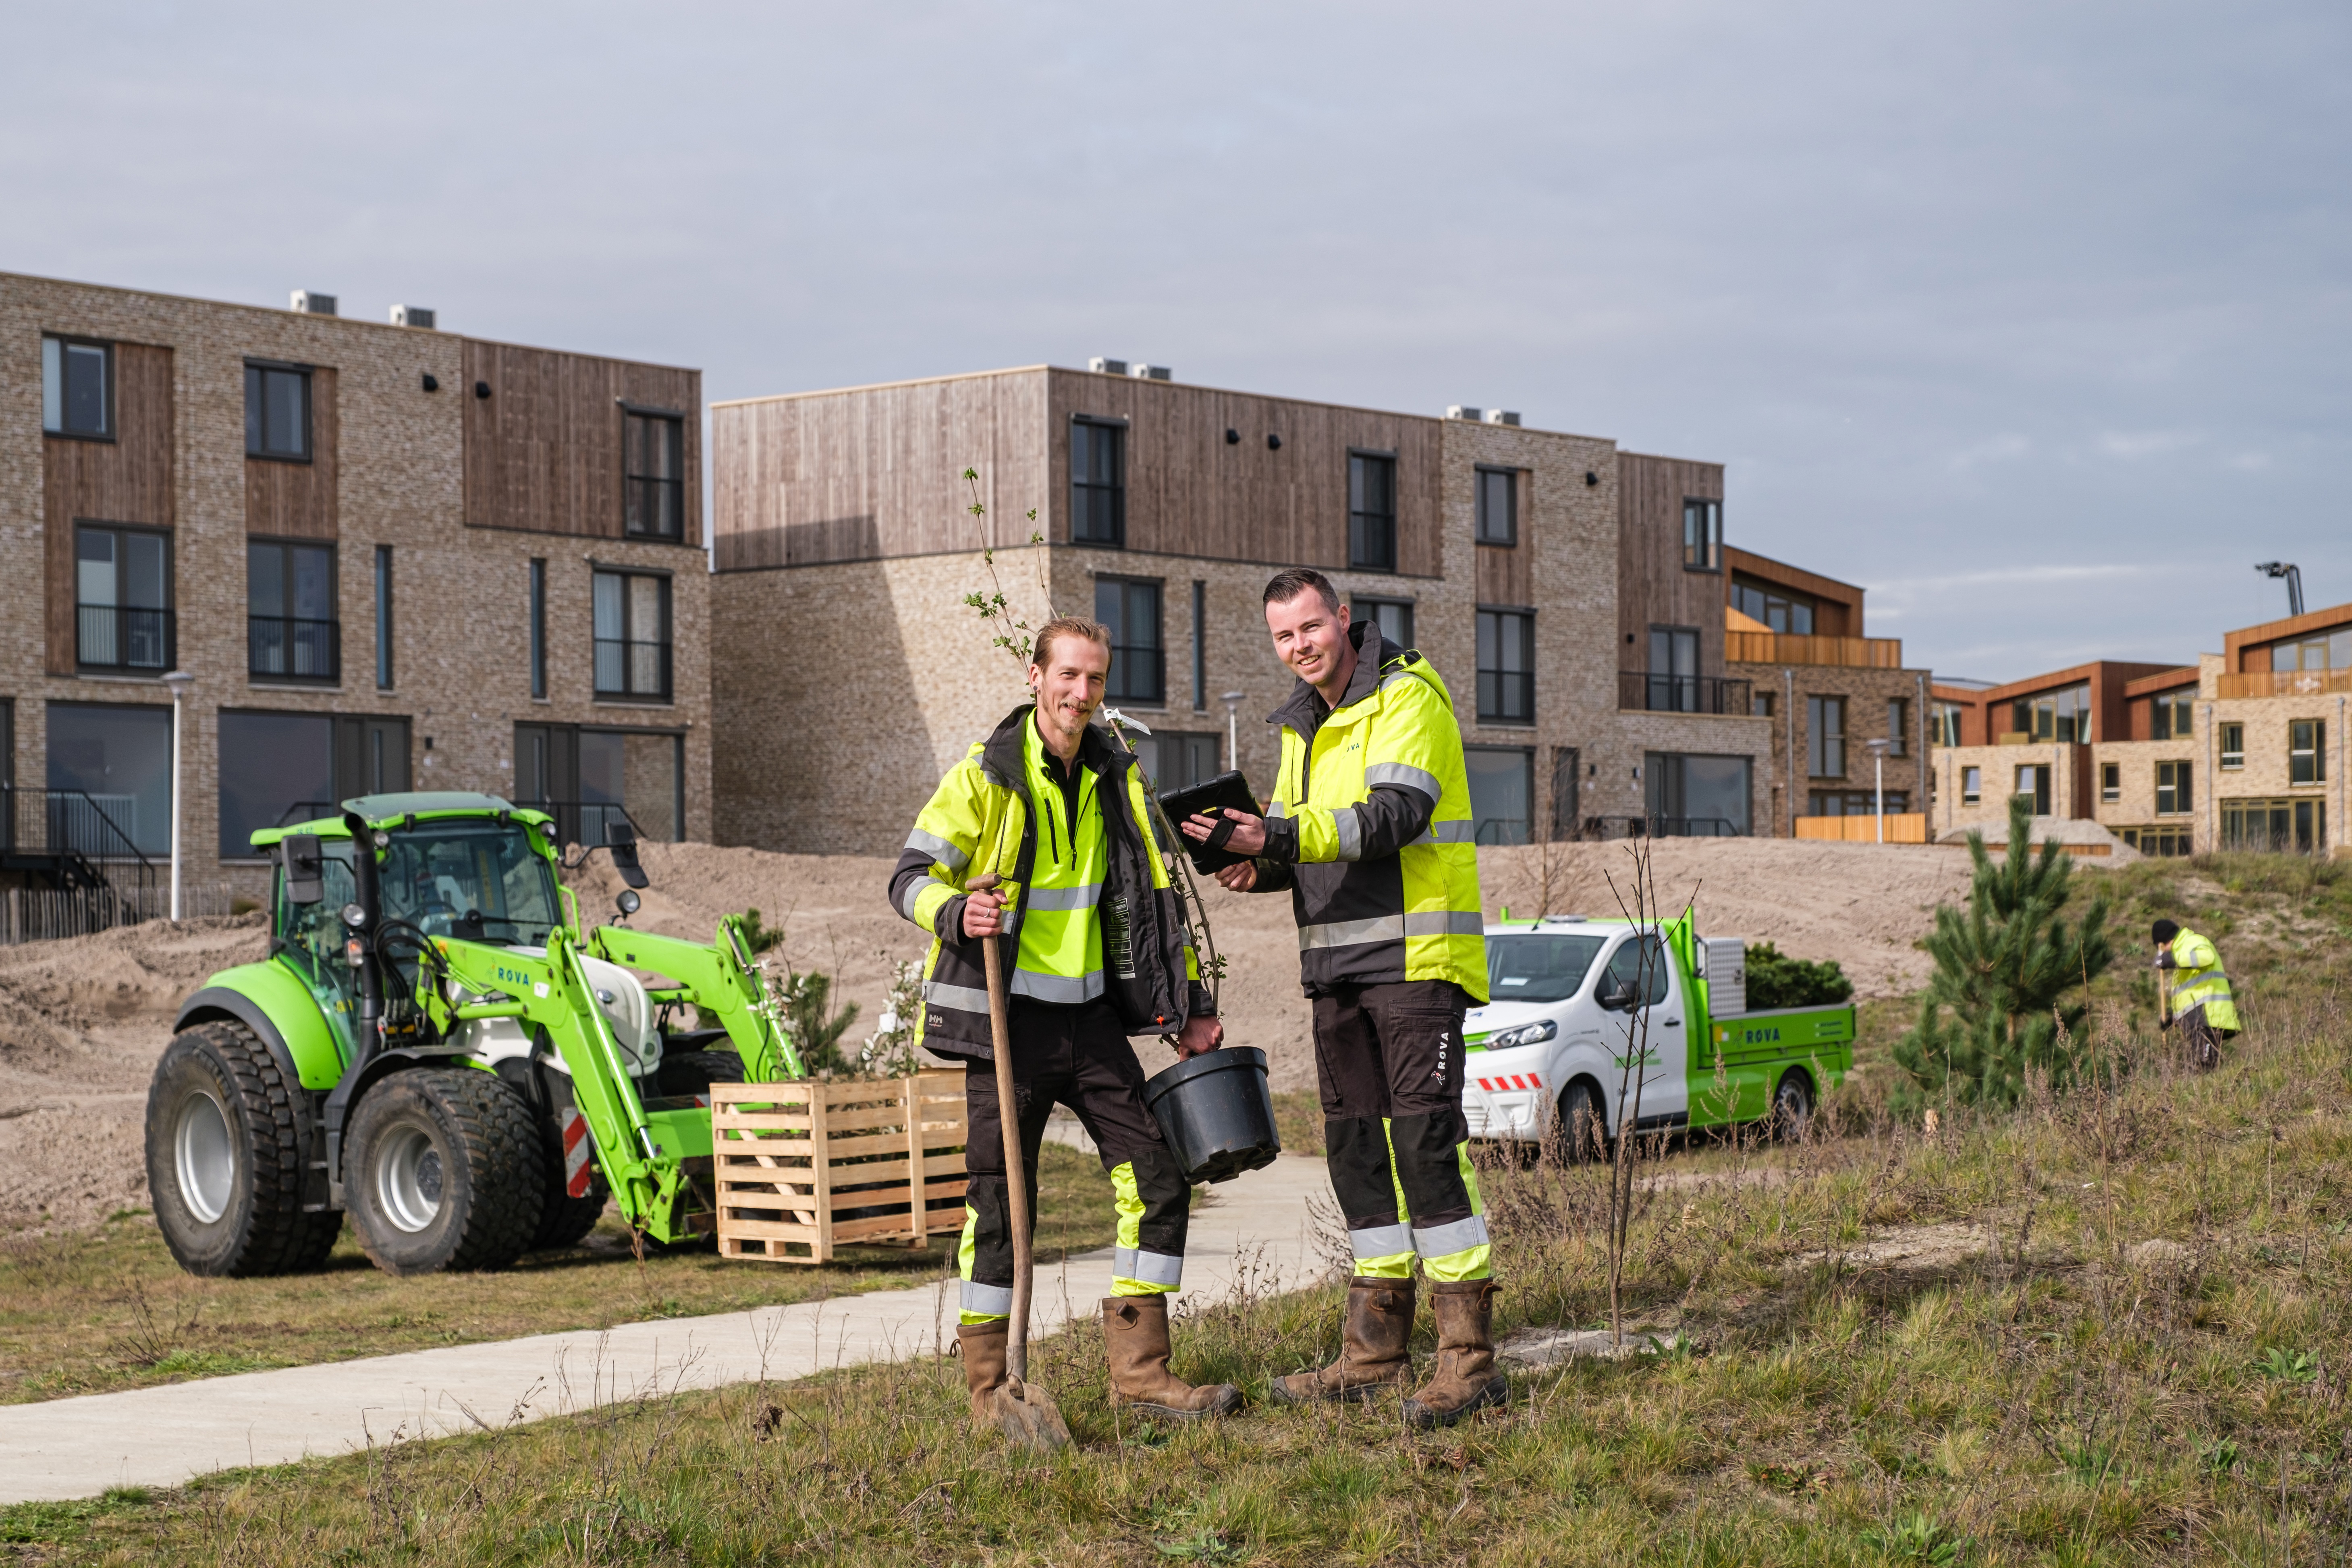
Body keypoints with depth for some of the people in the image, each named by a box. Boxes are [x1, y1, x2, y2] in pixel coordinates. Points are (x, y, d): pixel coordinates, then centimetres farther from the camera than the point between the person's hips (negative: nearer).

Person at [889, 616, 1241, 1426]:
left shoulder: (1116, 777, 9)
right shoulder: (984, 777, -8)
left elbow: (1153, 894, 16)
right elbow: (910, 876, -6)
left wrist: (1189, 1004, 12)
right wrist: (958, 915, -28)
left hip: (1092, 1016, 6)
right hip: (1009, 1019, -5)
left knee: (1158, 1176, 0)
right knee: (1001, 1202, -3)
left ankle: (1139, 1369, 7)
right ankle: (992, 1393, 8)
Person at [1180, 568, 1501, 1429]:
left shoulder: (1407, 698, -10)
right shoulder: (1304, 725, 17)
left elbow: (1393, 816, -23)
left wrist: (1280, 836, -32)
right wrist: (1258, 864, 0)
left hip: (1415, 955, -9)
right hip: (1339, 966, 9)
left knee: (1425, 1134, -14)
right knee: (1356, 1141, 10)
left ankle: (1469, 1354, -13)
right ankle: (1376, 1350, 17)